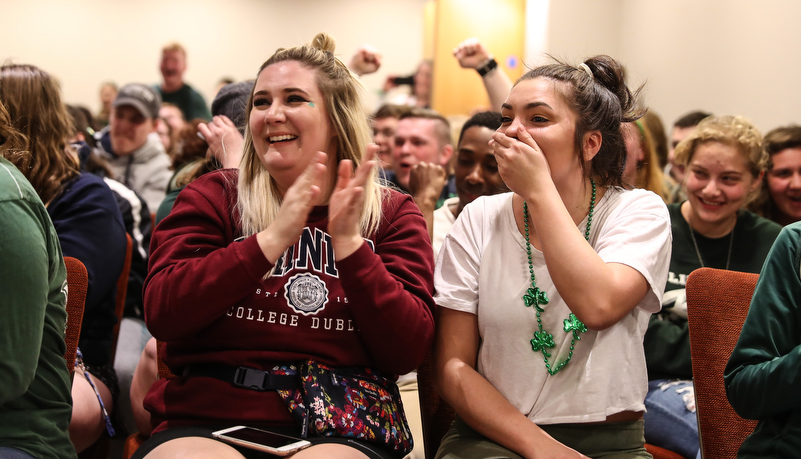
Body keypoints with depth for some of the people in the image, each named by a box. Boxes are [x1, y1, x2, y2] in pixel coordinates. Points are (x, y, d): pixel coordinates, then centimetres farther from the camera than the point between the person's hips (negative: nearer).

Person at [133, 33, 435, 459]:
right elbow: (161, 314, -5)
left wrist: (349, 243, -10)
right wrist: (272, 238, -12)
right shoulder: (213, 197, 10)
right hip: (204, 423, 0)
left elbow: (406, 352, 0)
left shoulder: (391, 213, 11)